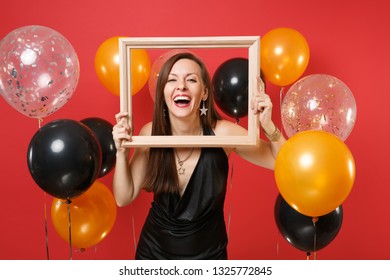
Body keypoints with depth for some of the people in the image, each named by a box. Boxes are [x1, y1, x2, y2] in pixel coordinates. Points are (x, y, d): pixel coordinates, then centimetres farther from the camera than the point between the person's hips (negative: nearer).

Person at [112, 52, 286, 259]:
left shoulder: (223, 133, -20)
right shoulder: (150, 133, -15)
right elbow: (124, 198, -8)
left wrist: (267, 125, -28)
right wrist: (121, 152, -23)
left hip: (208, 253, -1)